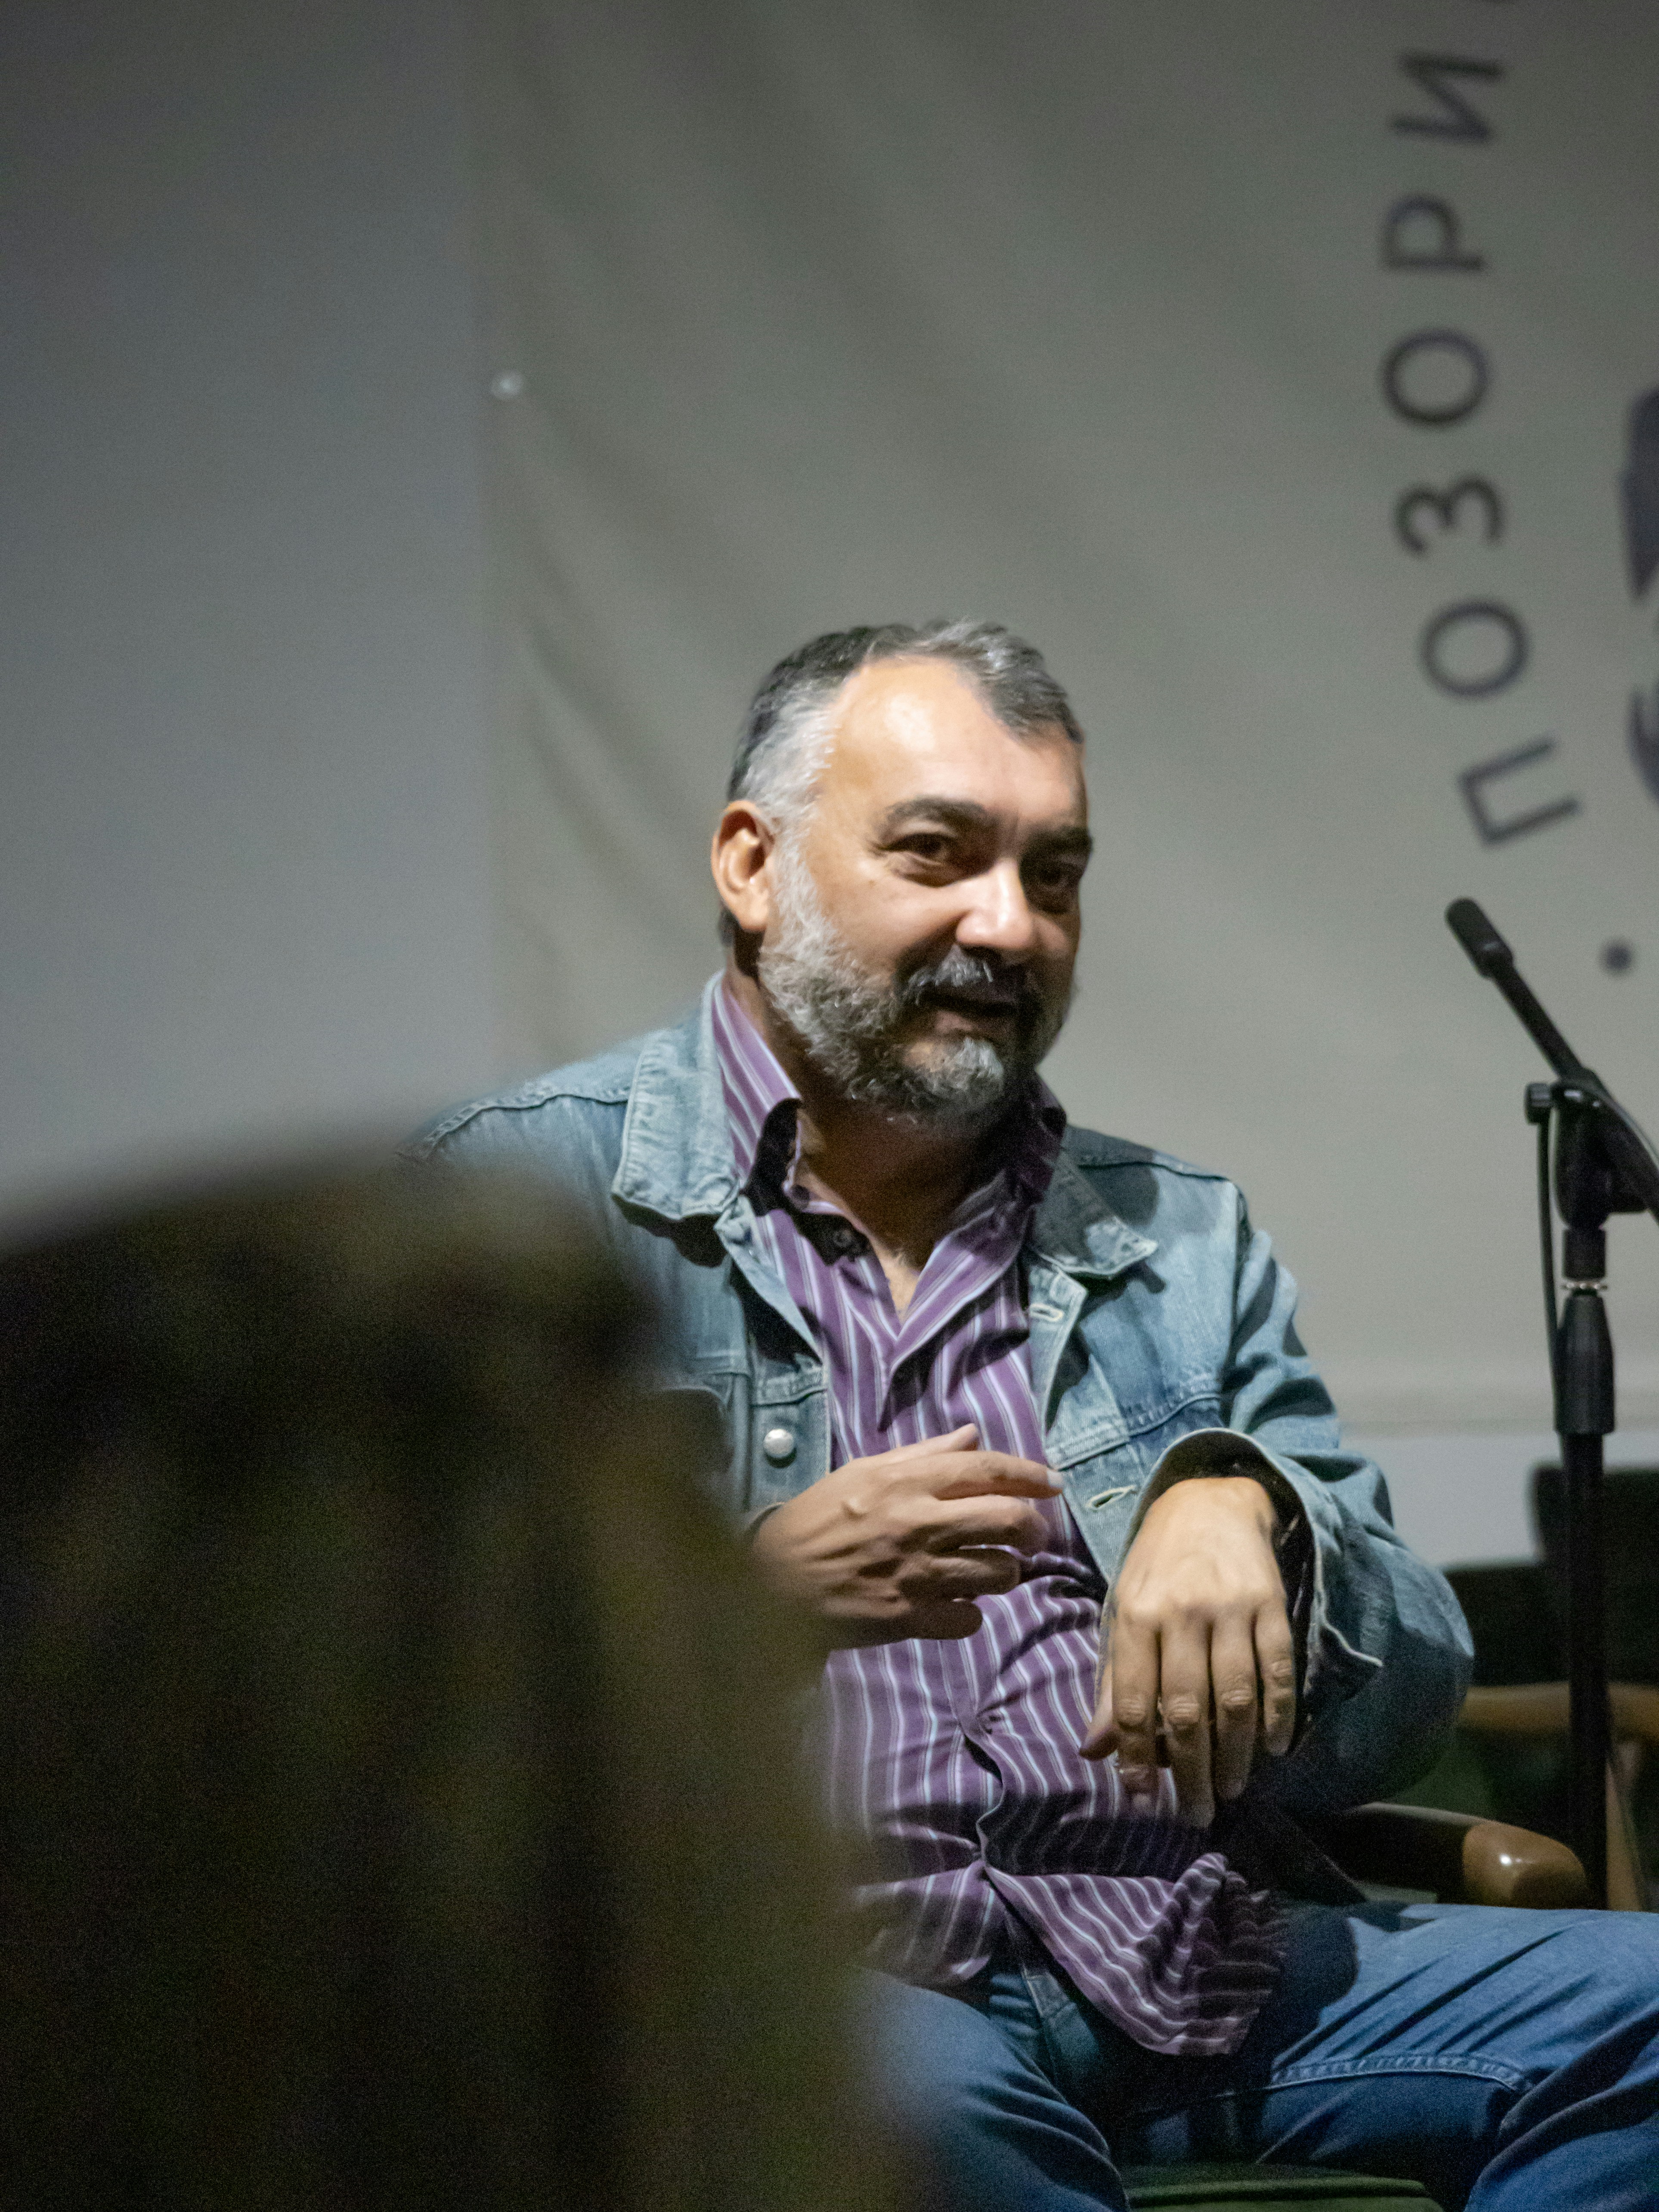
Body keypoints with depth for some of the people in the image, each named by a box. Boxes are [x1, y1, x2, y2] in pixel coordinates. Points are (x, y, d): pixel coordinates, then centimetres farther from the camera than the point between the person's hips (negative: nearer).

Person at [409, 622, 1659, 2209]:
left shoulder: (1183, 1244, 23)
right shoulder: (529, 1192, 7)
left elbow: (1401, 1716, 16)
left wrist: (1244, 1500, -5)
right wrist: (757, 1586, -17)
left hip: (1189, 1947, 6)